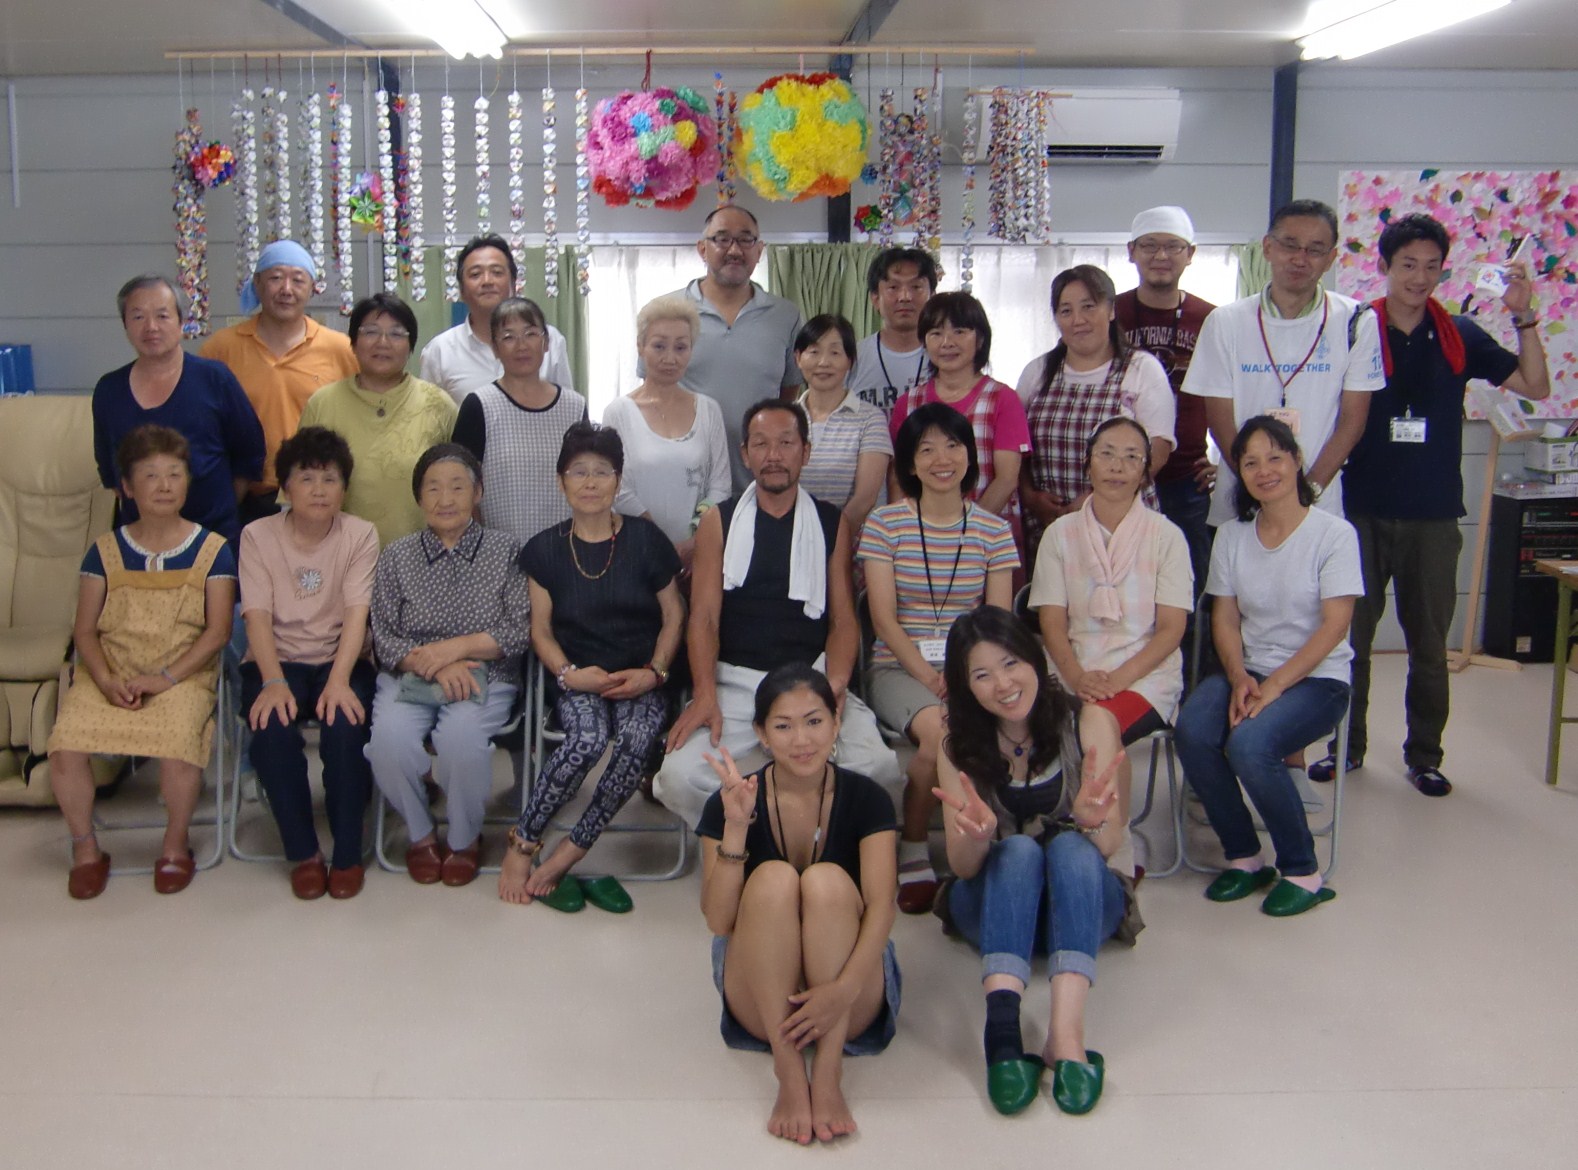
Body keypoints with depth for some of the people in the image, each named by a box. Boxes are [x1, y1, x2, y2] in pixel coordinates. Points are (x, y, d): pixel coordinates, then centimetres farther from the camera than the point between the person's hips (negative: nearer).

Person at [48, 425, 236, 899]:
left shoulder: (211, 550, 3)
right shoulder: (106, 550, 9)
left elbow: (217, 631, -3)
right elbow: (85, 630, 7)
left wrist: (165, 677, -14)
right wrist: (106, 681, -11)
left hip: (183, 675, -2)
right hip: (109, 674, 2)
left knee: (178, 742, -32)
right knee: (65, 742, -24)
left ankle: (175, 845, -5)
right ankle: (85, 847, 1)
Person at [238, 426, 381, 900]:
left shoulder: (360, 534, -1)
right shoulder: (258, 535, 0)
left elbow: (356, 612, -12)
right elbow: (257, 615, -10)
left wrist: (338, 681, -28)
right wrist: (274, 682, -26)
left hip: (339, 660, 0)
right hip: (276, 661, 1)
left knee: (345, 723, -31)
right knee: (272, 726, -30)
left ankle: (348, 852, -12)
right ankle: (303, 852, -12)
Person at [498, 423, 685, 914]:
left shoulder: (646, 539, 5)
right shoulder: (544, 550, 7)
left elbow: (673, 617, 7)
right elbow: (540, 629, 6)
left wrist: (653, 672, -8)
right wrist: (568, 673, -12)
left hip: (639, 678, 1)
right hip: (576, 677, 0)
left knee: (639, 738, -33)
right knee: (588, 739, -34)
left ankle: (568, 854, -21)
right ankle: (522, 845, -16)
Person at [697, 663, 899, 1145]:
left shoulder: (865, 799, -4)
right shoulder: (730, 802, -5)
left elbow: (881, 906, -17)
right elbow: (717, 921, -13)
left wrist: (846, 987, -34)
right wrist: (736, 826, -26)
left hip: (852, 1005, 0)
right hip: (761, 997, 0)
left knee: (827, 880, -27)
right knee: (772, 879, -27)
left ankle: (828, 1076, -28)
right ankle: (789, 1076, -28)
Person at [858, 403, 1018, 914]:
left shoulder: (994, 531, 9)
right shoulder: (884, 524, 3)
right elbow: (883, 617, -3)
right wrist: (926, 676, -16)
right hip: (898, 666, -1)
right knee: (939, 729, -34)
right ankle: (912, 855, -11)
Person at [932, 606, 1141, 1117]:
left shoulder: (1090, 723, -9)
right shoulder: (959, 747, -4)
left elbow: (1107, 847, -17)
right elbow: (962, 867, -12)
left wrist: (1092, 821, -41)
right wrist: (977, 834, -36)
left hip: (1084, 900, 0)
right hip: (995, 901, 1)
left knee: (1071, 846, -33)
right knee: (1018, 850, -32)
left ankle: (1067, 1032, -48)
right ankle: (1001, 1027, -49)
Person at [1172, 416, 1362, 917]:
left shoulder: (1334, 533, -5)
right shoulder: (1231, 537, 9)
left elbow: (1334, 625, -10)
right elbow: (1225, 618, 8)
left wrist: (1274, 685, -18)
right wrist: (1239, 678, -11)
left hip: (1316, 678, -4)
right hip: (1247, 671, 4)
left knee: (1249, 744, -33)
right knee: (1192, 734, -26)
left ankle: (1303, 872, -10)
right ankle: (1243, 858, -5)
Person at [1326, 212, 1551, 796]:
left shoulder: (1459, 337, 4)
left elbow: (1535, 386, 2)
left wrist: (1523, 318, -9)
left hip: (1434, 515, 1)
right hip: (1363, 511, -1)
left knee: (1429, 643, 8)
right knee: (1350, 634, 6)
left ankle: (1424, 755, 20)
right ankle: (1346, 745, 20)